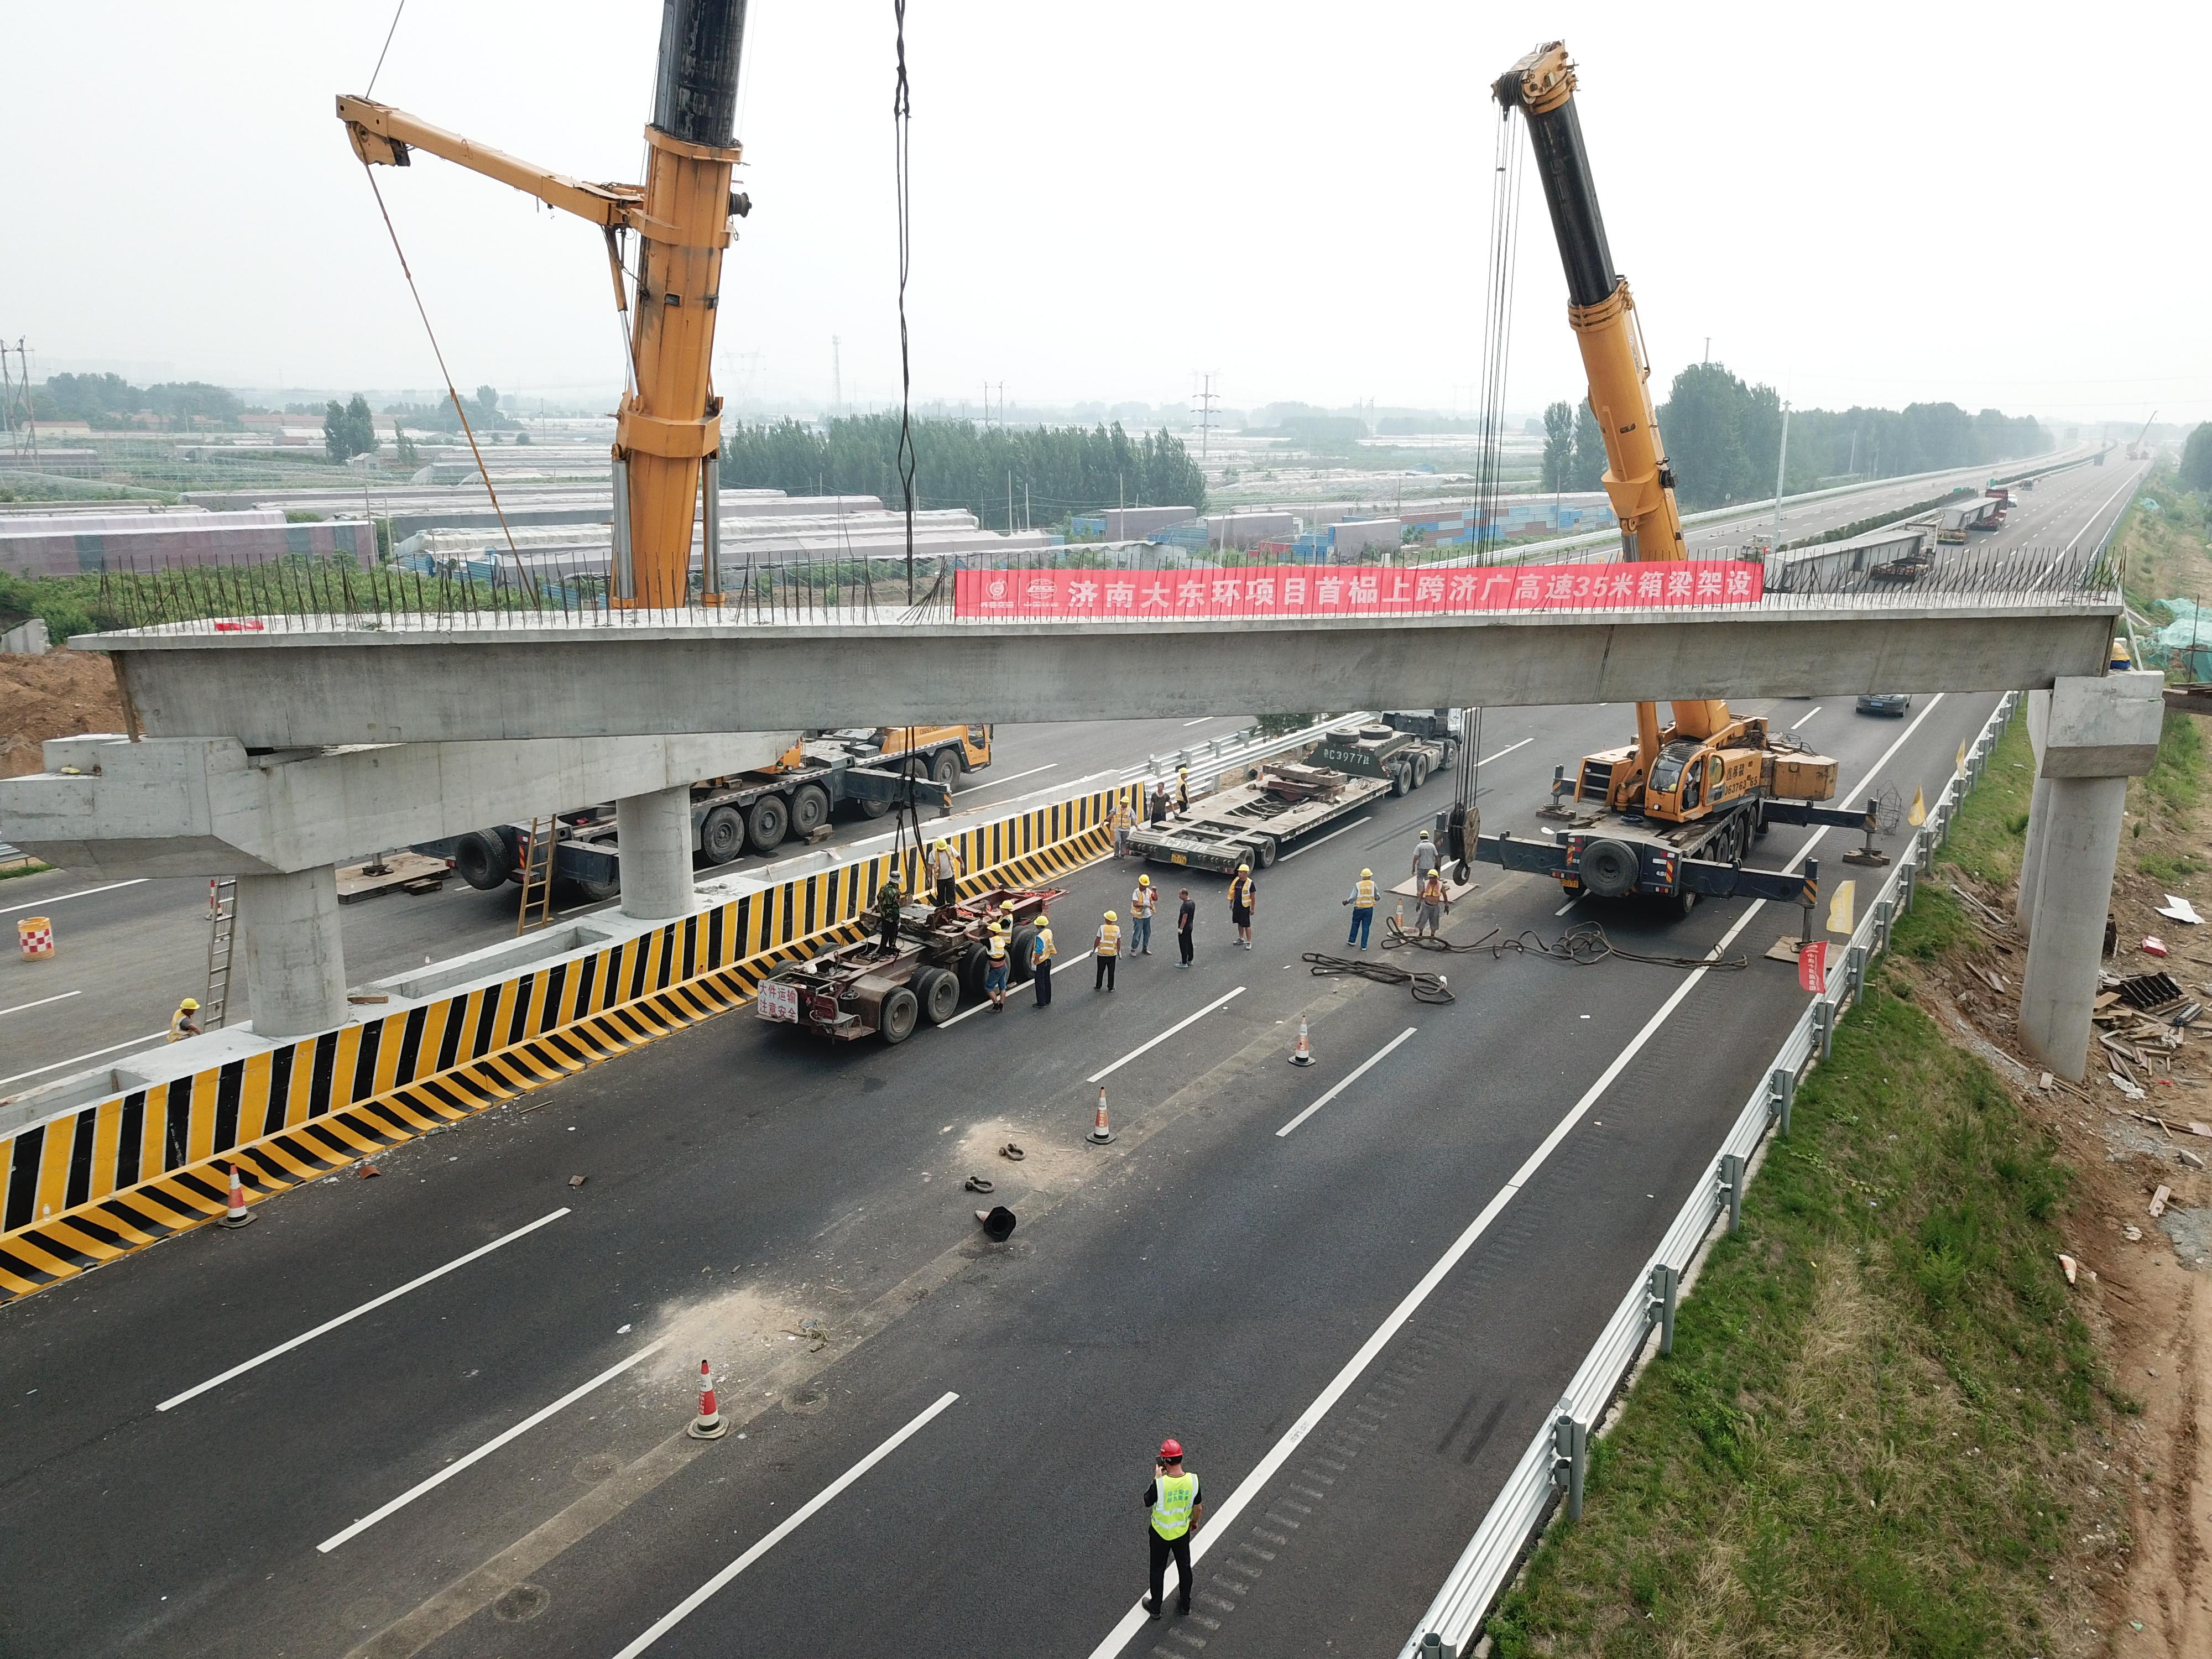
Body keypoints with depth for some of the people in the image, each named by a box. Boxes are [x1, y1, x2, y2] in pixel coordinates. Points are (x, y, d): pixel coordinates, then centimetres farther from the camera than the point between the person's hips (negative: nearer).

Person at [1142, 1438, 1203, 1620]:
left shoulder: (1160, 1484, -33)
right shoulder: (1193, 1480, -23)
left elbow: (1147, 1503, -12)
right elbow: (1198, 1508, -7)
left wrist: (1157, 1478, -8)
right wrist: (1195, 1521, 14)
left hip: (1160, 1533, -2)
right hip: (1182, 1532, 3)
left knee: (1158, 1570, 20)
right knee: (1184, 1567, 25)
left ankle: (1156, 1607, 37)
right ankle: (1185, 1604, 43)